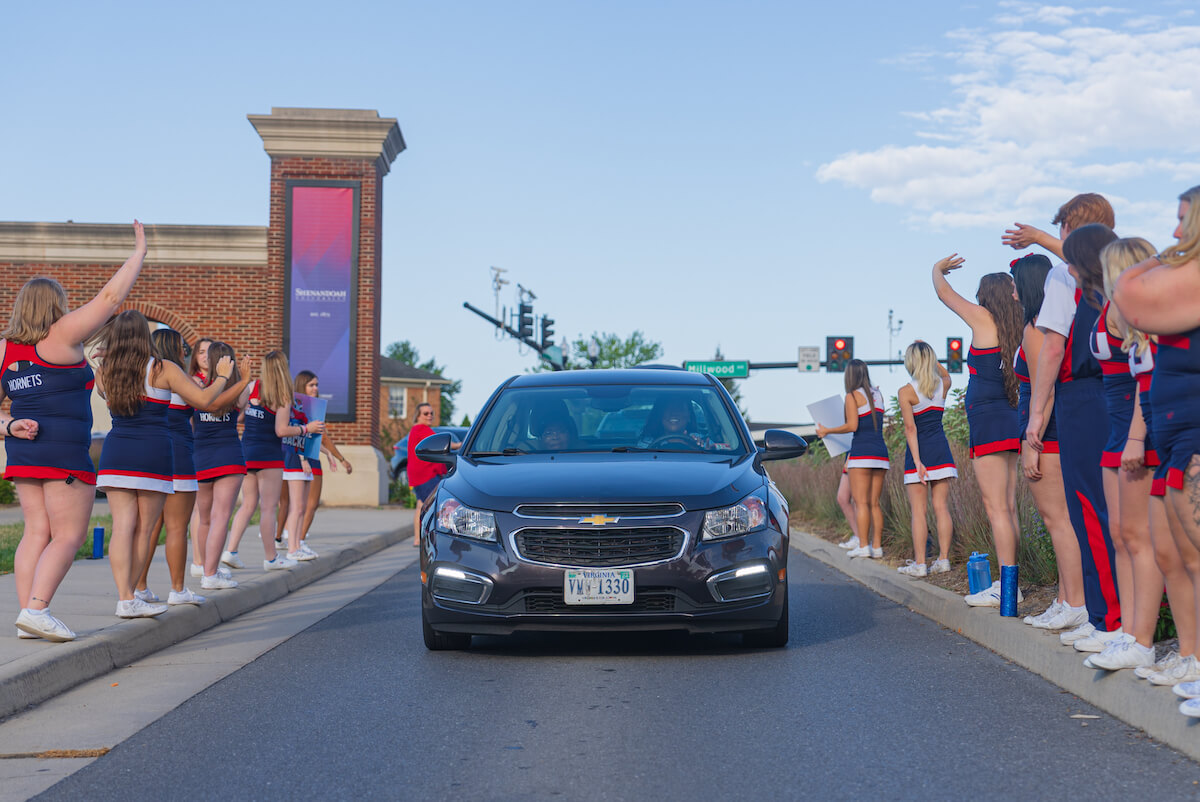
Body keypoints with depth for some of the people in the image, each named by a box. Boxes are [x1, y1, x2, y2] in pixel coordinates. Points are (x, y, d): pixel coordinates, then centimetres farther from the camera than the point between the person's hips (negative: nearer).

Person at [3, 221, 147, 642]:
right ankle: (37, 609, -14)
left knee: (36, 532, 8)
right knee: (68, 536, -3)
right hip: (65, 452, -7)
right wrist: (139, 252, 3)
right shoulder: (61, 336, -8)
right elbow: (110, 296, -5)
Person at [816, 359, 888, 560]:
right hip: (880, 452, 6)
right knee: (874, 503, 8)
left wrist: (827, 431, -1)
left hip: (862, 452, -6)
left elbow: (852, 426, -12)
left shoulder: (852, 396, -4)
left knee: (861, 502, -4)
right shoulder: (877, 394, 15)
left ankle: (863, 546, -7)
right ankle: (877, 546, 5)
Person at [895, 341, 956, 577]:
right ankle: (943, 559, 6)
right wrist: (928, 355, 29)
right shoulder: (943, 385, 4)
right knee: (942, 508, 6)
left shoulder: (906, 392, -10)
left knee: (918, 511, -3)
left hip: (919, 451, -5)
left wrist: (917, 461, -18)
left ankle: (919, 564, -2)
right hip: (941, 449, 5)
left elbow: (910, 428, -15)